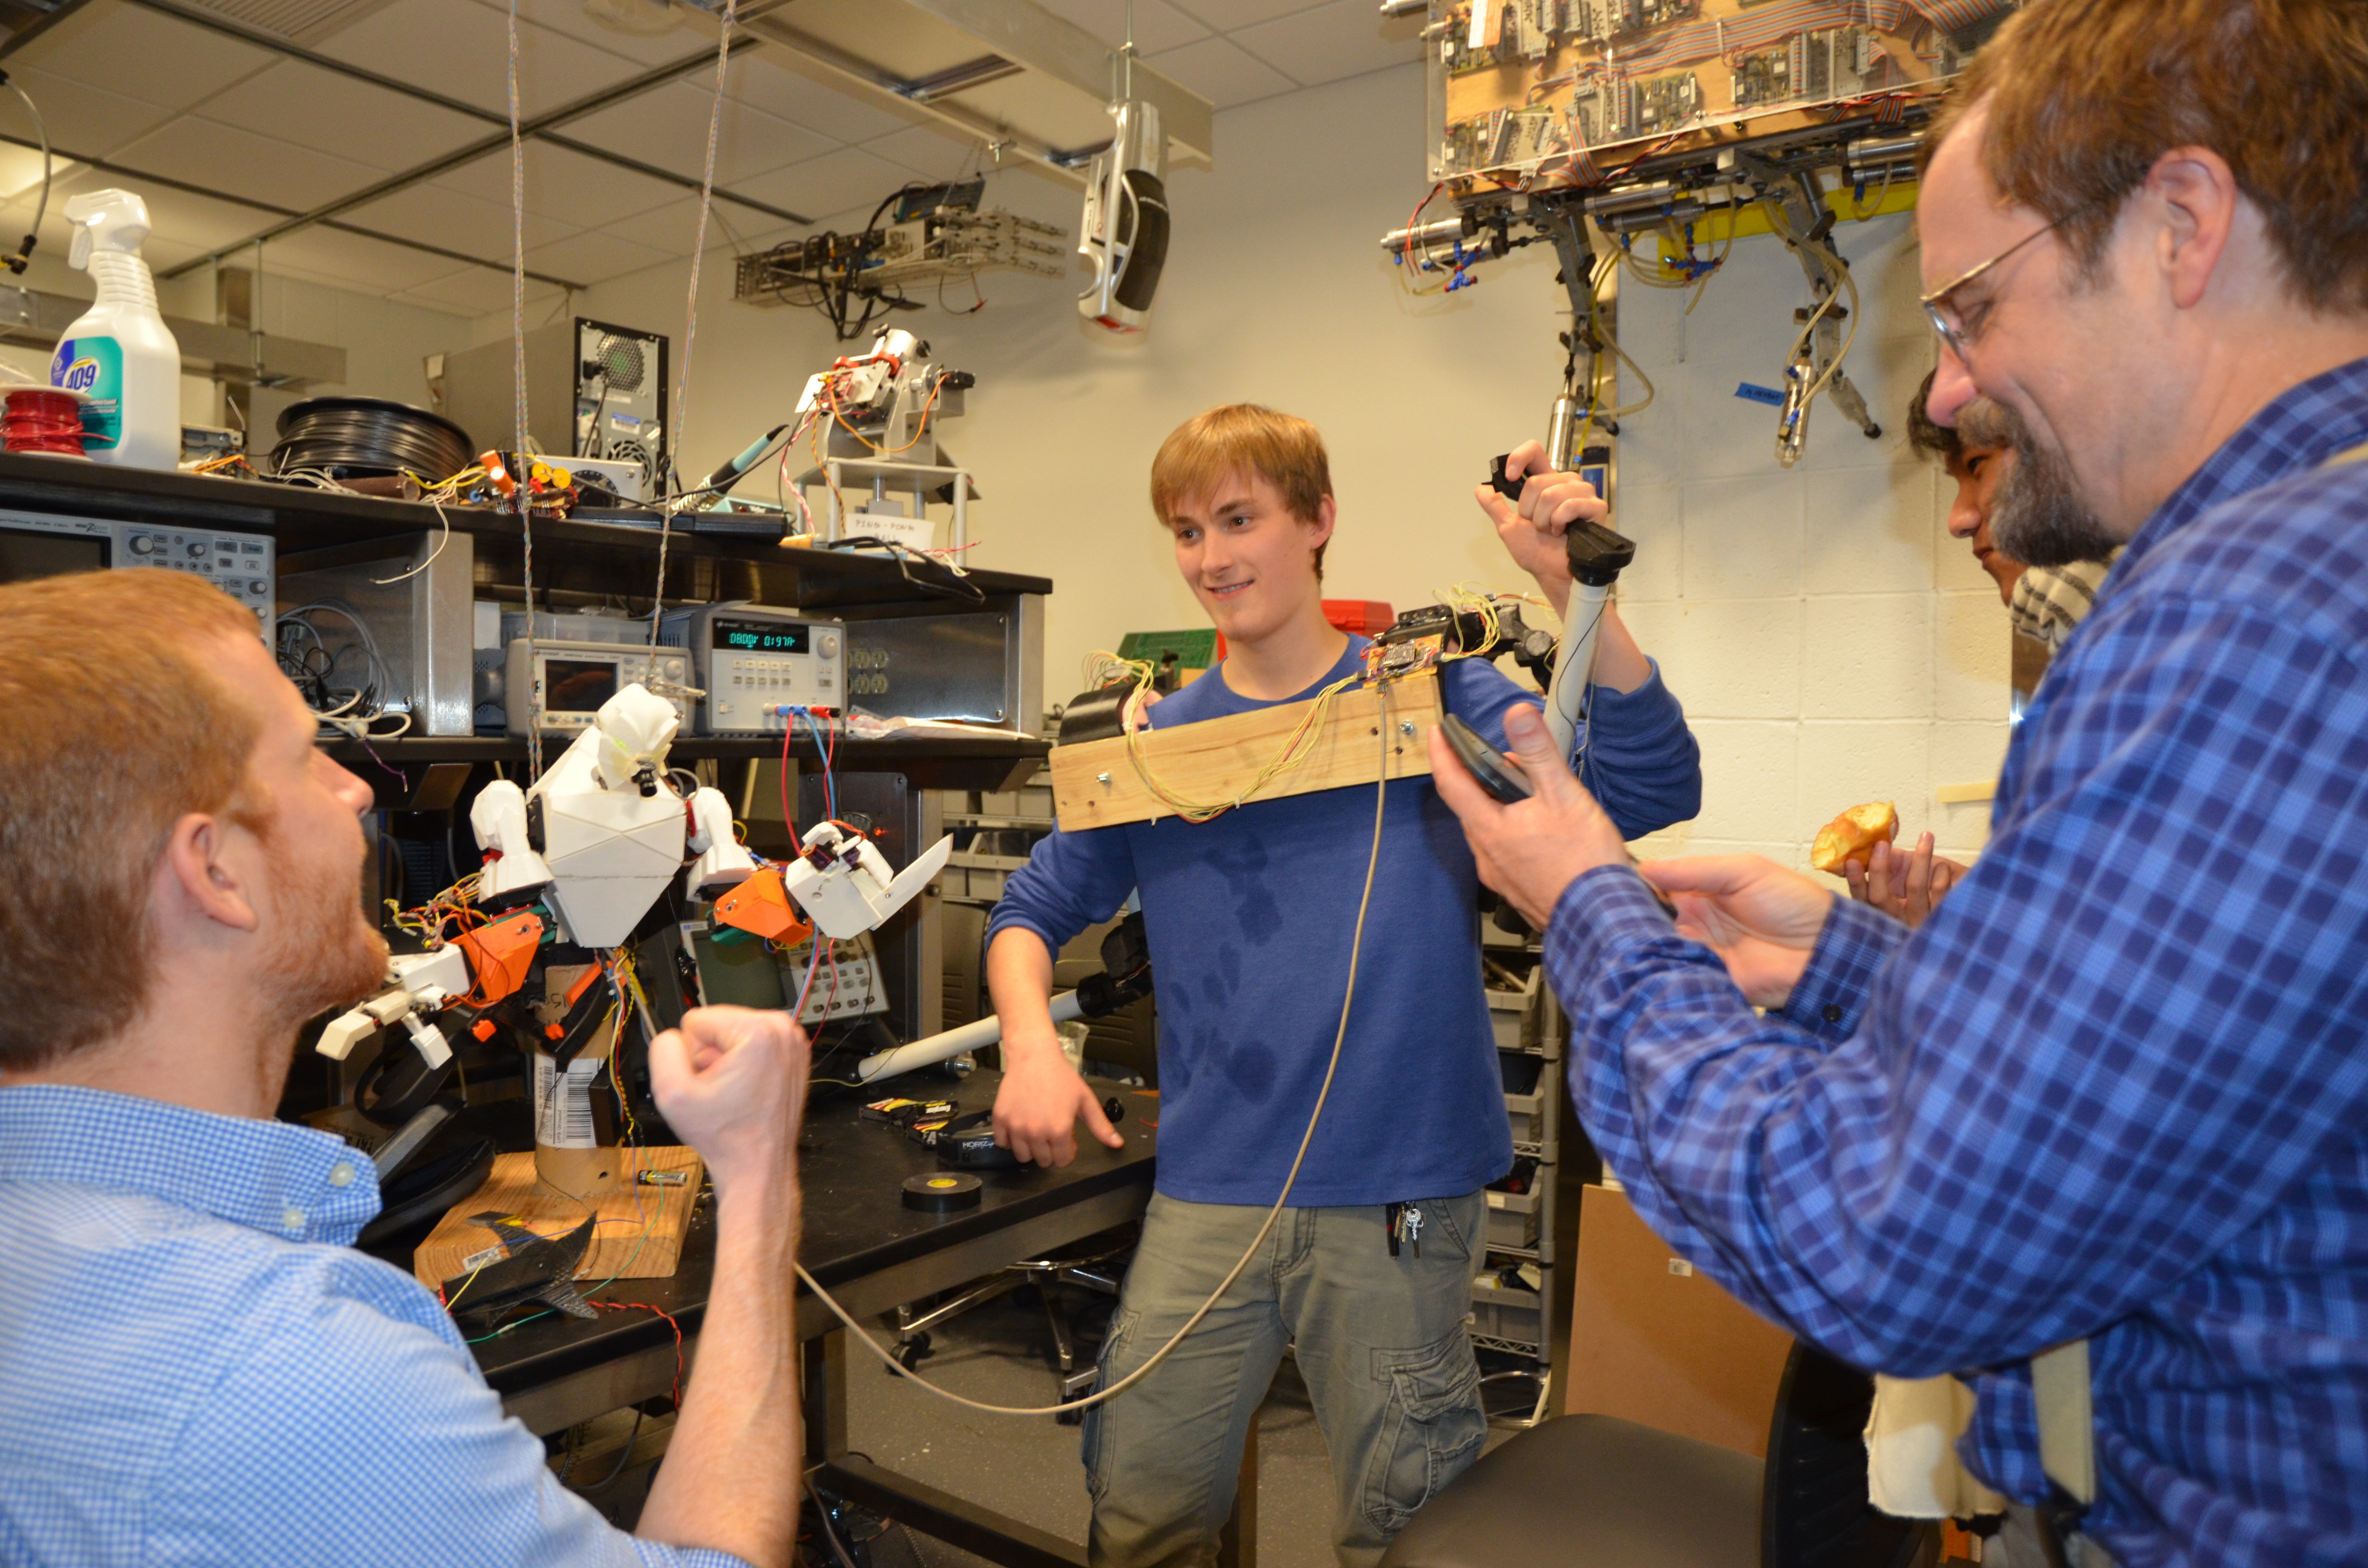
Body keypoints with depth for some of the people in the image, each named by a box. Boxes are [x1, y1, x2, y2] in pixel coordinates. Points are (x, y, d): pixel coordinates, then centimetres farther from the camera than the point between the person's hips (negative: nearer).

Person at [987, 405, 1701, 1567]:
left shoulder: (1433, 696, -2)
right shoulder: (1157, 745, 5)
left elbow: (1652, 792, -13)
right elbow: (1032, 909, 11)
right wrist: (1030, 1042, -8)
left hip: (1399, 1203, -2)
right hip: (1205, 1199, 3)